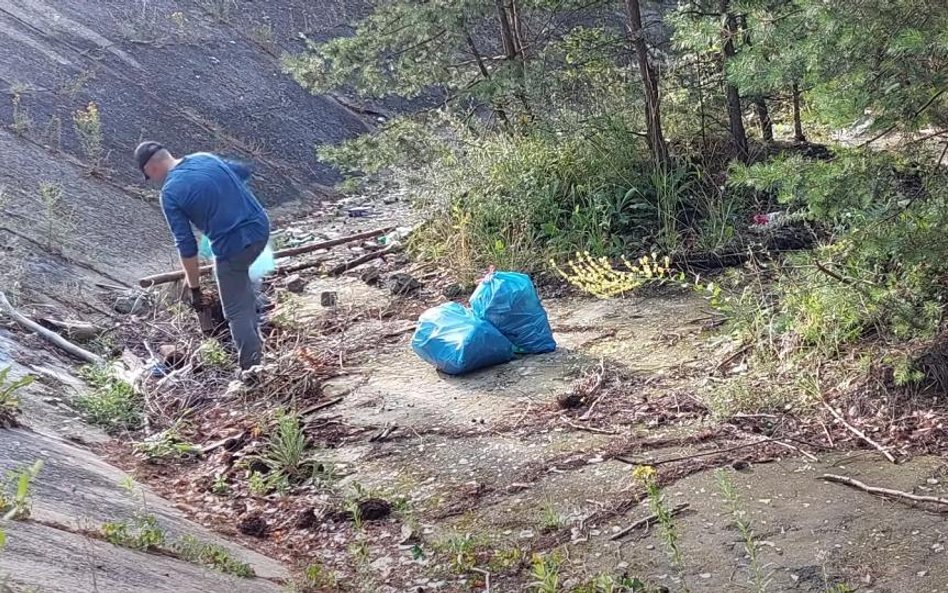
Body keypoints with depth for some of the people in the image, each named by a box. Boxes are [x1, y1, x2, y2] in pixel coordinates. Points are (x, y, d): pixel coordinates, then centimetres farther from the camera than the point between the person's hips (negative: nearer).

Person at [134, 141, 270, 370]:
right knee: (241, 278, 34)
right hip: (261, 227, 7)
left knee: (236, 312, 8)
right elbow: (244, 171, 25)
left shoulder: (170, 193, -8)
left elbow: (186, 245, -7)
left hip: (233, 245, -7)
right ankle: (255, 341, 40)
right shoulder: (204, 157, 9)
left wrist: (194, 287, 2)